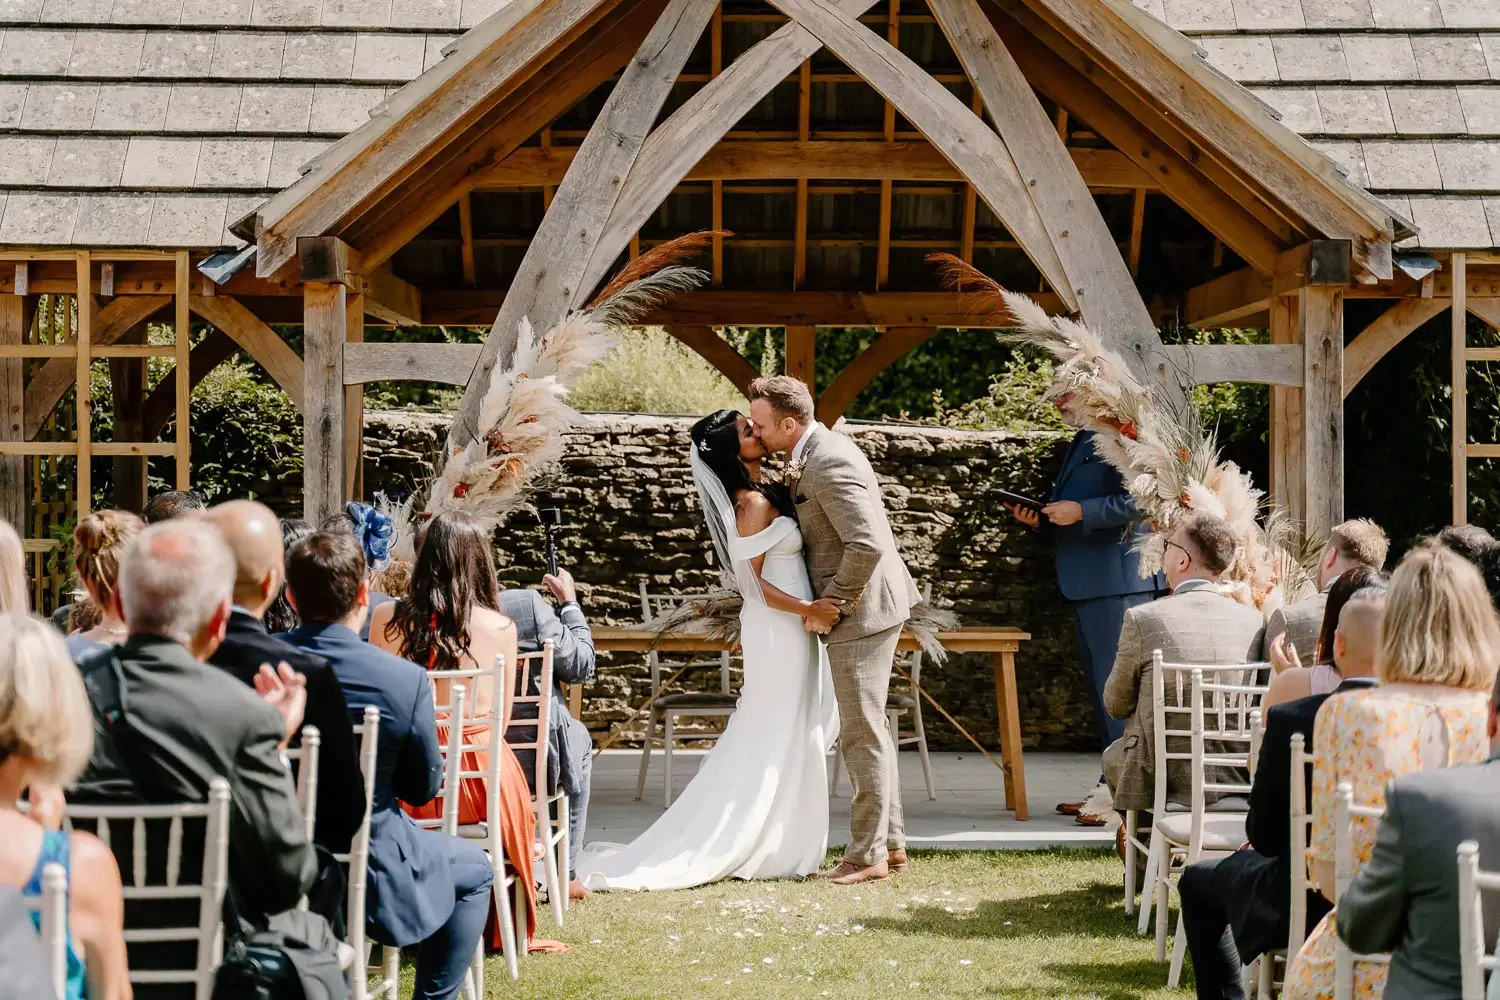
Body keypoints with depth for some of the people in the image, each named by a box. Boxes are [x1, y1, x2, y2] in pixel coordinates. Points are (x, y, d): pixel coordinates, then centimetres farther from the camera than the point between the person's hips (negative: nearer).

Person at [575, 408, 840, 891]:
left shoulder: (765, 493, 10)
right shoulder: (755, 503, -18)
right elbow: (752, 582, -19)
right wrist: (809, 608, -21)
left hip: (787, 629, 9)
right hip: (779, 632, -9)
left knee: (782, 741, 13)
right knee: (779, 741, -3)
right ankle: (771, 849, 3)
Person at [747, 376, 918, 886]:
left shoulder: (829, 465, -22)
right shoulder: (814, 455, 10)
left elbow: (868, 544, -29)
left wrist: (833, 604, -20)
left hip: (860, 613, -11)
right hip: (863, 610, 11)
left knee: (863, 735, -3)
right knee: (870, 730, 17)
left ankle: (869, 856, 5)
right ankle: (891, 843, 26)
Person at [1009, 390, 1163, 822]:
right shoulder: (1083, 442, 21)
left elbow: (1140, 501, -22)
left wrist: (1080, 511, -19)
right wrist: (1041, 520, 11)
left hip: (1119, 583, -11)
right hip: (1089, 587, 11)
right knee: (1102, 688, 14)